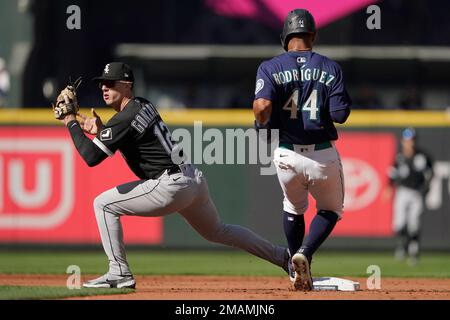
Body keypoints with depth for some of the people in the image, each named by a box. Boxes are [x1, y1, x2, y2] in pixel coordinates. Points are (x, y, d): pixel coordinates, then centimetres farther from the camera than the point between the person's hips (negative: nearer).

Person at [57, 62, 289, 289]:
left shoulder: (124, 119, -13)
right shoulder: (144, 105, 15)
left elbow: (91, 157, -18)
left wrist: (72, 124, -7)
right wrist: (99, 130, 12)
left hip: (171, 186, -10)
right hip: (194, 178, 10)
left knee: (103, 204, -1)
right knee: (217, 231, 30)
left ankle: (119, 273, -2)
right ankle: (283, 256, 32)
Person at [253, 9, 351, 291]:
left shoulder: (270, 68, -3)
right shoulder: (330, 68, -2)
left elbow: (262, 105, -19)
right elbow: (340, 114, -10)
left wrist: (261, 125, 2)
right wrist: (345, 102, 13)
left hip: (286, 155, 1)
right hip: (323, 155, -1)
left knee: (293, 209, 29)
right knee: (330, 211, 21)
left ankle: (297, 270, 26)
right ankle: (305, 254, -6)